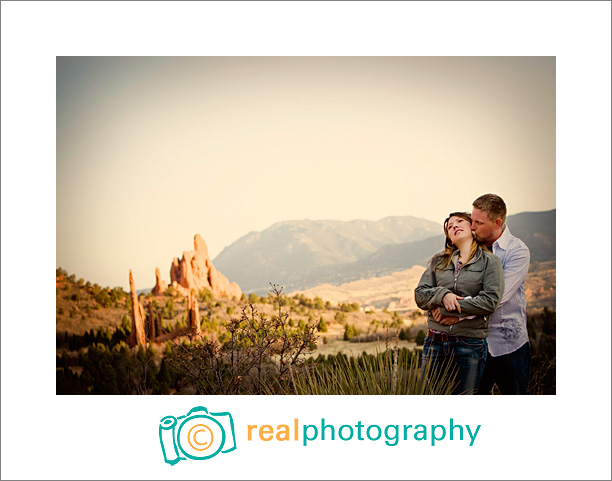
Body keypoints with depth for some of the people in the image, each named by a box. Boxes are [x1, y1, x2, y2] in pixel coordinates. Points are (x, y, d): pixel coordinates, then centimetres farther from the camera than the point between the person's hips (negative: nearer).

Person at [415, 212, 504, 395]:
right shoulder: (438, 261, 13)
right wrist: (442, 294, -14)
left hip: (470, 344, -3)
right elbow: (419, 295, 7)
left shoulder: (490, 261, 3)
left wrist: (448, 309, -10)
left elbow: (490, 301, -10)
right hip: (435, 343, 3)